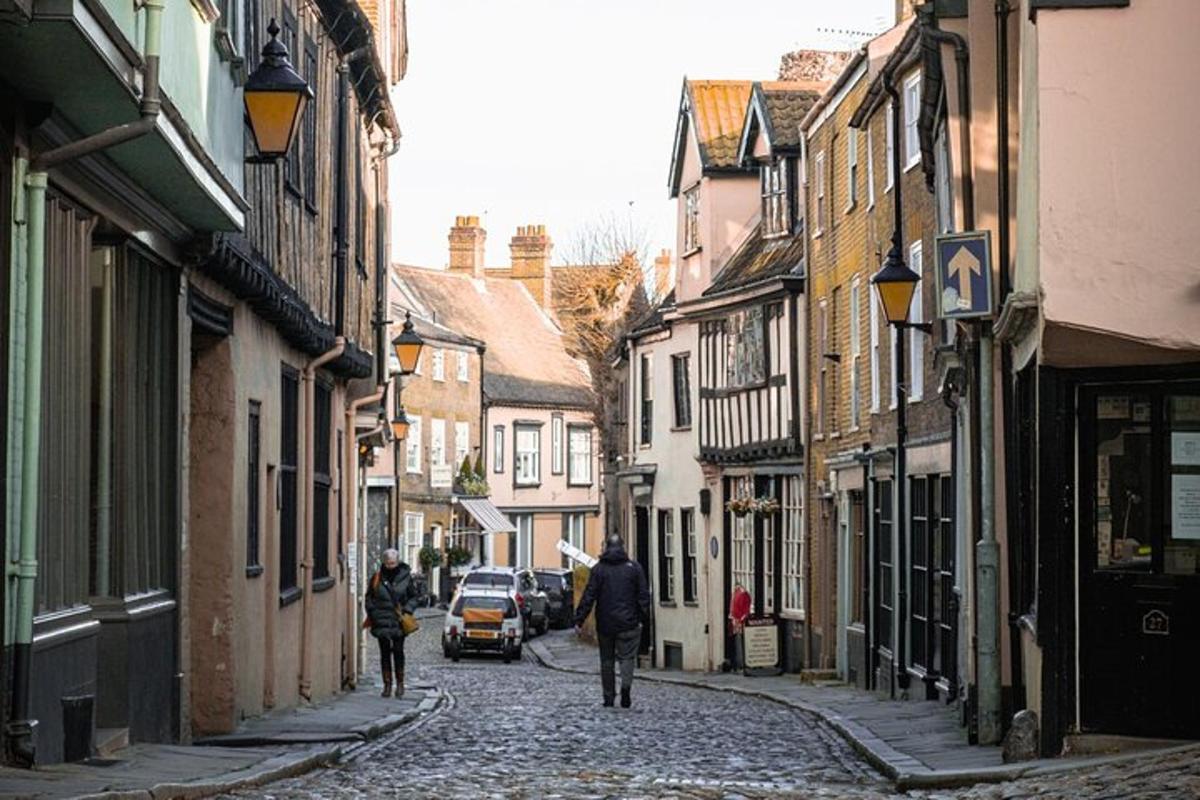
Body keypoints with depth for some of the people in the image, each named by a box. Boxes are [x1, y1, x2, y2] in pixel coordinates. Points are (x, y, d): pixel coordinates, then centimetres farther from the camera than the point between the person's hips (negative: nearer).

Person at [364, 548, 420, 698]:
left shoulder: (406, 577, 0)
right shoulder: (377, 577, 3)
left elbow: (414, 596, 8)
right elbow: (369, 597, 13)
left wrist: (407, 610, -6)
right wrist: (372, 611, 0)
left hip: (399, 621, -1)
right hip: (381, 621, 1)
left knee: (398, 651, 0)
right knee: (385, 652, 4)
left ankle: (400, 683, 11)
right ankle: (387, 684, 10)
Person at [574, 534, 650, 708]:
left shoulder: (598, 569, 1)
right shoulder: (634, 568, 2)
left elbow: (589, 596, -2)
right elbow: (643, 595, 1)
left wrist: (579, 620, 0)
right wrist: (644, 618, 5)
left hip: (605, 623, 1)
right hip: (628, 622, -1)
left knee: (607, 660, 10)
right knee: (627, 657, 1)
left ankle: (609, 697, 11)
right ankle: (626, 686, -24)